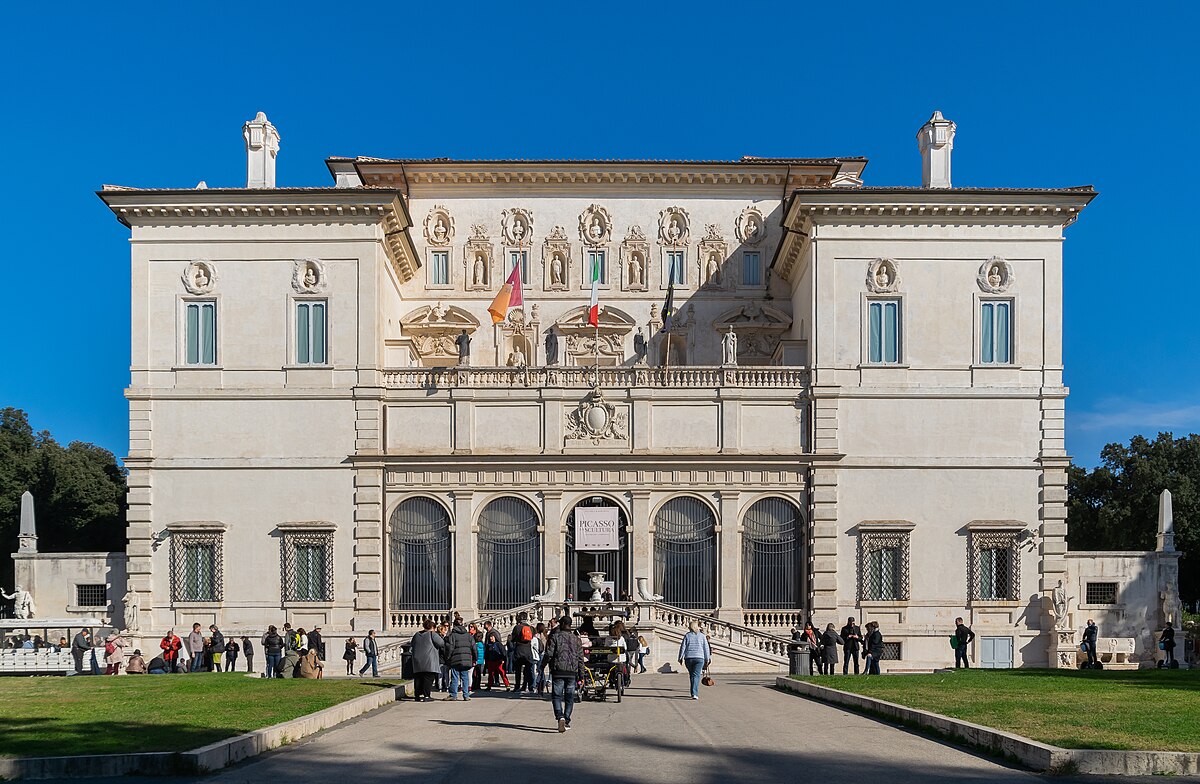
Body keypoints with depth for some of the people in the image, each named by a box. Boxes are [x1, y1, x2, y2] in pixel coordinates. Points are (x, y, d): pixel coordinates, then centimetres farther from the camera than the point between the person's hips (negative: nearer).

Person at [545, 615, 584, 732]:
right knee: (569, 697, 12)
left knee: (556, 696, 0)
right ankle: (567, 721, 14)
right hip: (572, 671, 3)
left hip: (558, 671, -3)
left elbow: (549, 654, -9)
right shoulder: (576, 639, 8)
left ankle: (560, 717, -22)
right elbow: (580, 657, 8)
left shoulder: (555, 637, -4)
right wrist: (581, 674, 13)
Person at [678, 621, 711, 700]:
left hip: (689, 658, 1)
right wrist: (707, 659, 15)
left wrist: (680, 658, 5)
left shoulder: (687, 636, 2)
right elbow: (706, 648, 7)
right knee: (696, 675, -7)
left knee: (692, 675, 16)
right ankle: (694, 693, -23)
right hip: (699, 658, -1)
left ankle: (694, 692, 25)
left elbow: (682, 647, 0)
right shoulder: (702, 636, 6)